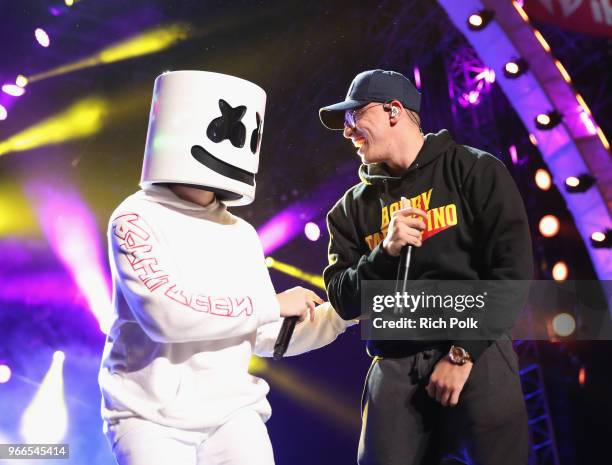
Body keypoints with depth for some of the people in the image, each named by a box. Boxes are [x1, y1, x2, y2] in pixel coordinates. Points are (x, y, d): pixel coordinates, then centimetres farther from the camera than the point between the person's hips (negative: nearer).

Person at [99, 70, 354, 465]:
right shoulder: (136, 219, -9)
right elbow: (167, 314, -23)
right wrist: (273, 304, -16)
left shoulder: (242, 234, 6)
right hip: (150, 418, -4)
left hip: (231, 414, 4)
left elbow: (267, 336, 11)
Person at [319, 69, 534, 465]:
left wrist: (463, 352, -11)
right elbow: (343, 301, 6)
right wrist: (384, 252, -11)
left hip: (478, 357, -2)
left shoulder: (474, 171, 1)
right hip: (394, 369, 3)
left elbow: (513, 270, -6)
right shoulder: (353, 206, 11)